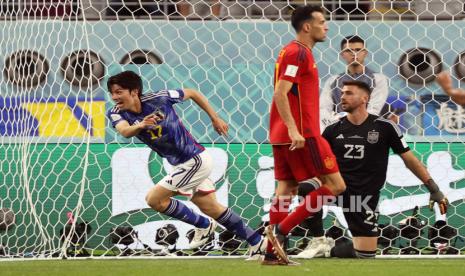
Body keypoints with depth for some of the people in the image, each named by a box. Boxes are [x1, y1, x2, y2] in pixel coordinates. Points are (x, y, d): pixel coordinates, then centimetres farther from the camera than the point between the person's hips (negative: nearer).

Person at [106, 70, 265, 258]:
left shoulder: (158, 98, -20)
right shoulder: (117, 113, -9)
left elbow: (192, 93, -3)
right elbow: (125, 131, -32)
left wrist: (215, 119, 3)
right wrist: (140, 125, -53)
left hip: (195, 160, -7)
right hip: (181, 164, 7)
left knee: (154, 199, -12)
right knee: (212, 208, 16)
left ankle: (204, 225, 7)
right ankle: (257, 242, 30)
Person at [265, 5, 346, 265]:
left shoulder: (293, 51, 18)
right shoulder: (298, 53, -12)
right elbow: (280, 94, -21)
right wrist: (293, 129, -27)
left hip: (283, 135, 10)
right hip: (302, 135, -10)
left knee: (286, 190, 10)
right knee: (336, 185, -6)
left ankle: (272, 252, 8)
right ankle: (282, 229, -10)